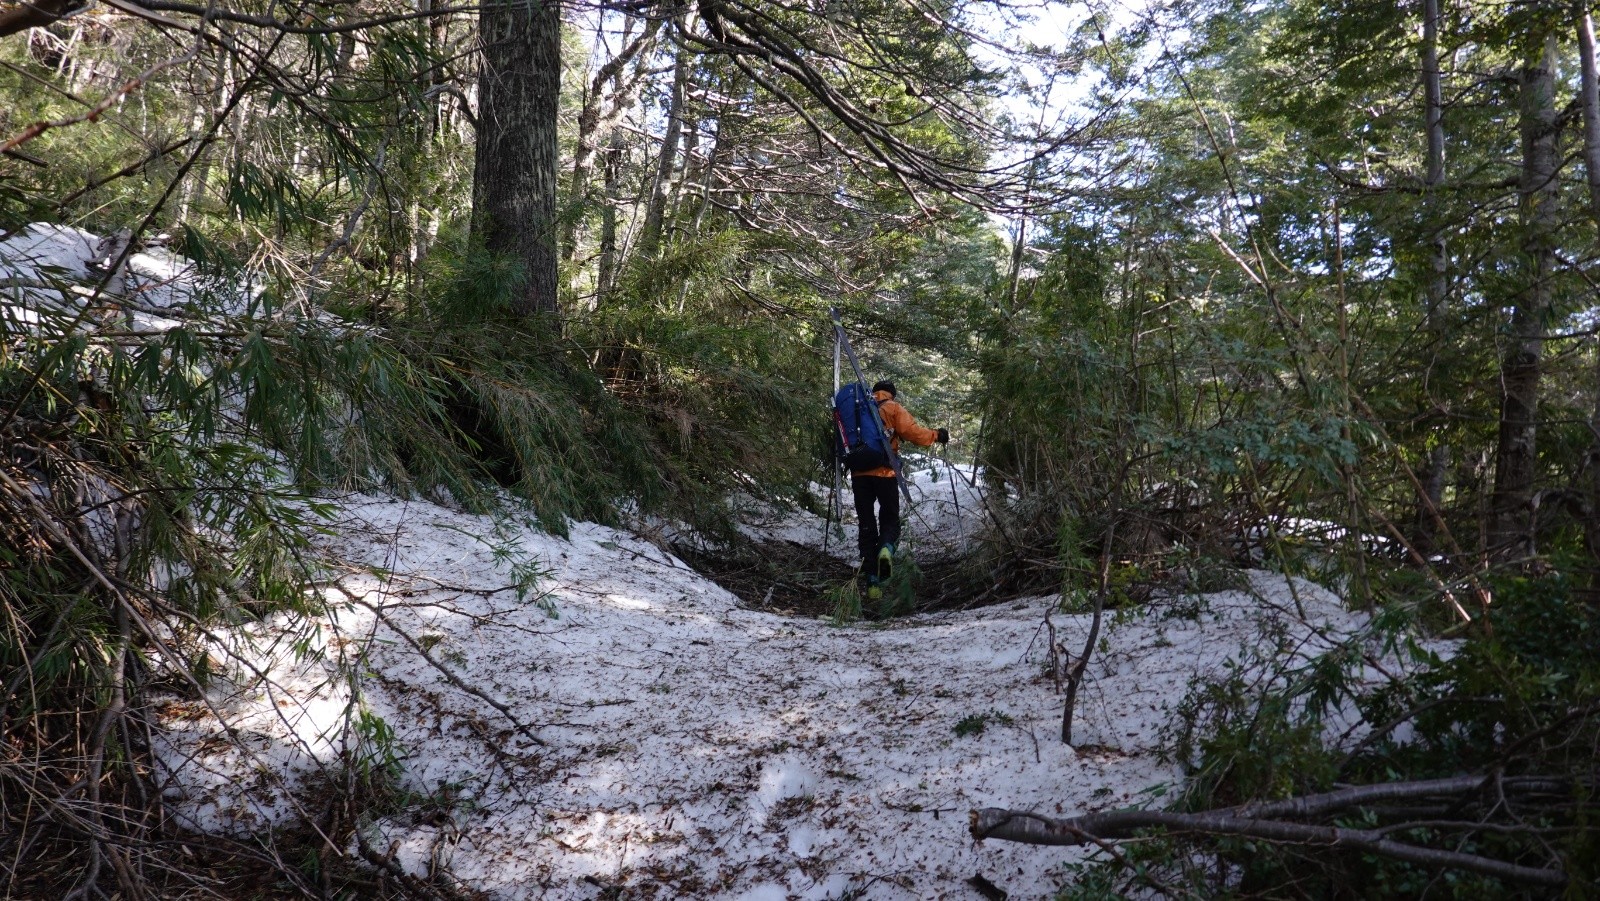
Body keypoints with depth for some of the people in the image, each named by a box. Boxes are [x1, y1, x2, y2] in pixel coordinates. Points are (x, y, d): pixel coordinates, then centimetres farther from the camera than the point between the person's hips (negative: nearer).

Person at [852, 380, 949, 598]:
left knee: (866, 525, 8)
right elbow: (912, 431, -8)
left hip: (859, 474, 3)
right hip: (884, 473, -3)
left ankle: (872, 582, 3)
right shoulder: (893, 408, 4)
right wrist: (935, 435, 6)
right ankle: (886, 548, -24)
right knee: (890, 520, 12)